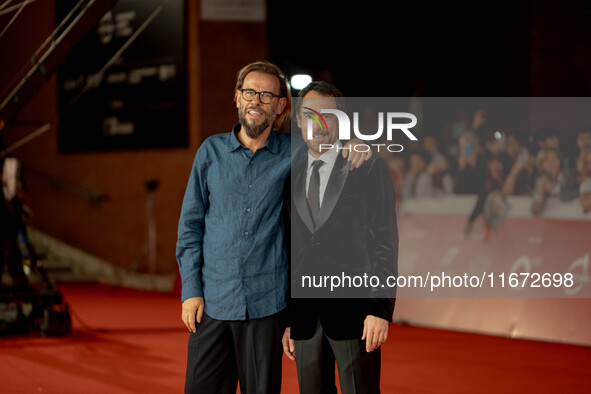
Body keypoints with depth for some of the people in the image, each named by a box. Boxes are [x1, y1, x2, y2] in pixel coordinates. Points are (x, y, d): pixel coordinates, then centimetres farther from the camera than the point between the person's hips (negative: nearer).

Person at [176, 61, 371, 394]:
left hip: (265, 303, 0)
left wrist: (355, 146, -6)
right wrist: (191, 290, 0)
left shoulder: (291, 153, 3)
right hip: (212, 302, 1)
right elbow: (191, 225, 7)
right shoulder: (212, 151, 5)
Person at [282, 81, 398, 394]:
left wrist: (381, 309, -12)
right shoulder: (292, 178, 14)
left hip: (354, 310, -5)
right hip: (305, 317, 5)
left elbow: (386, 242, -4)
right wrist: (286, 319, 13)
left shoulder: (369, 169, 0)